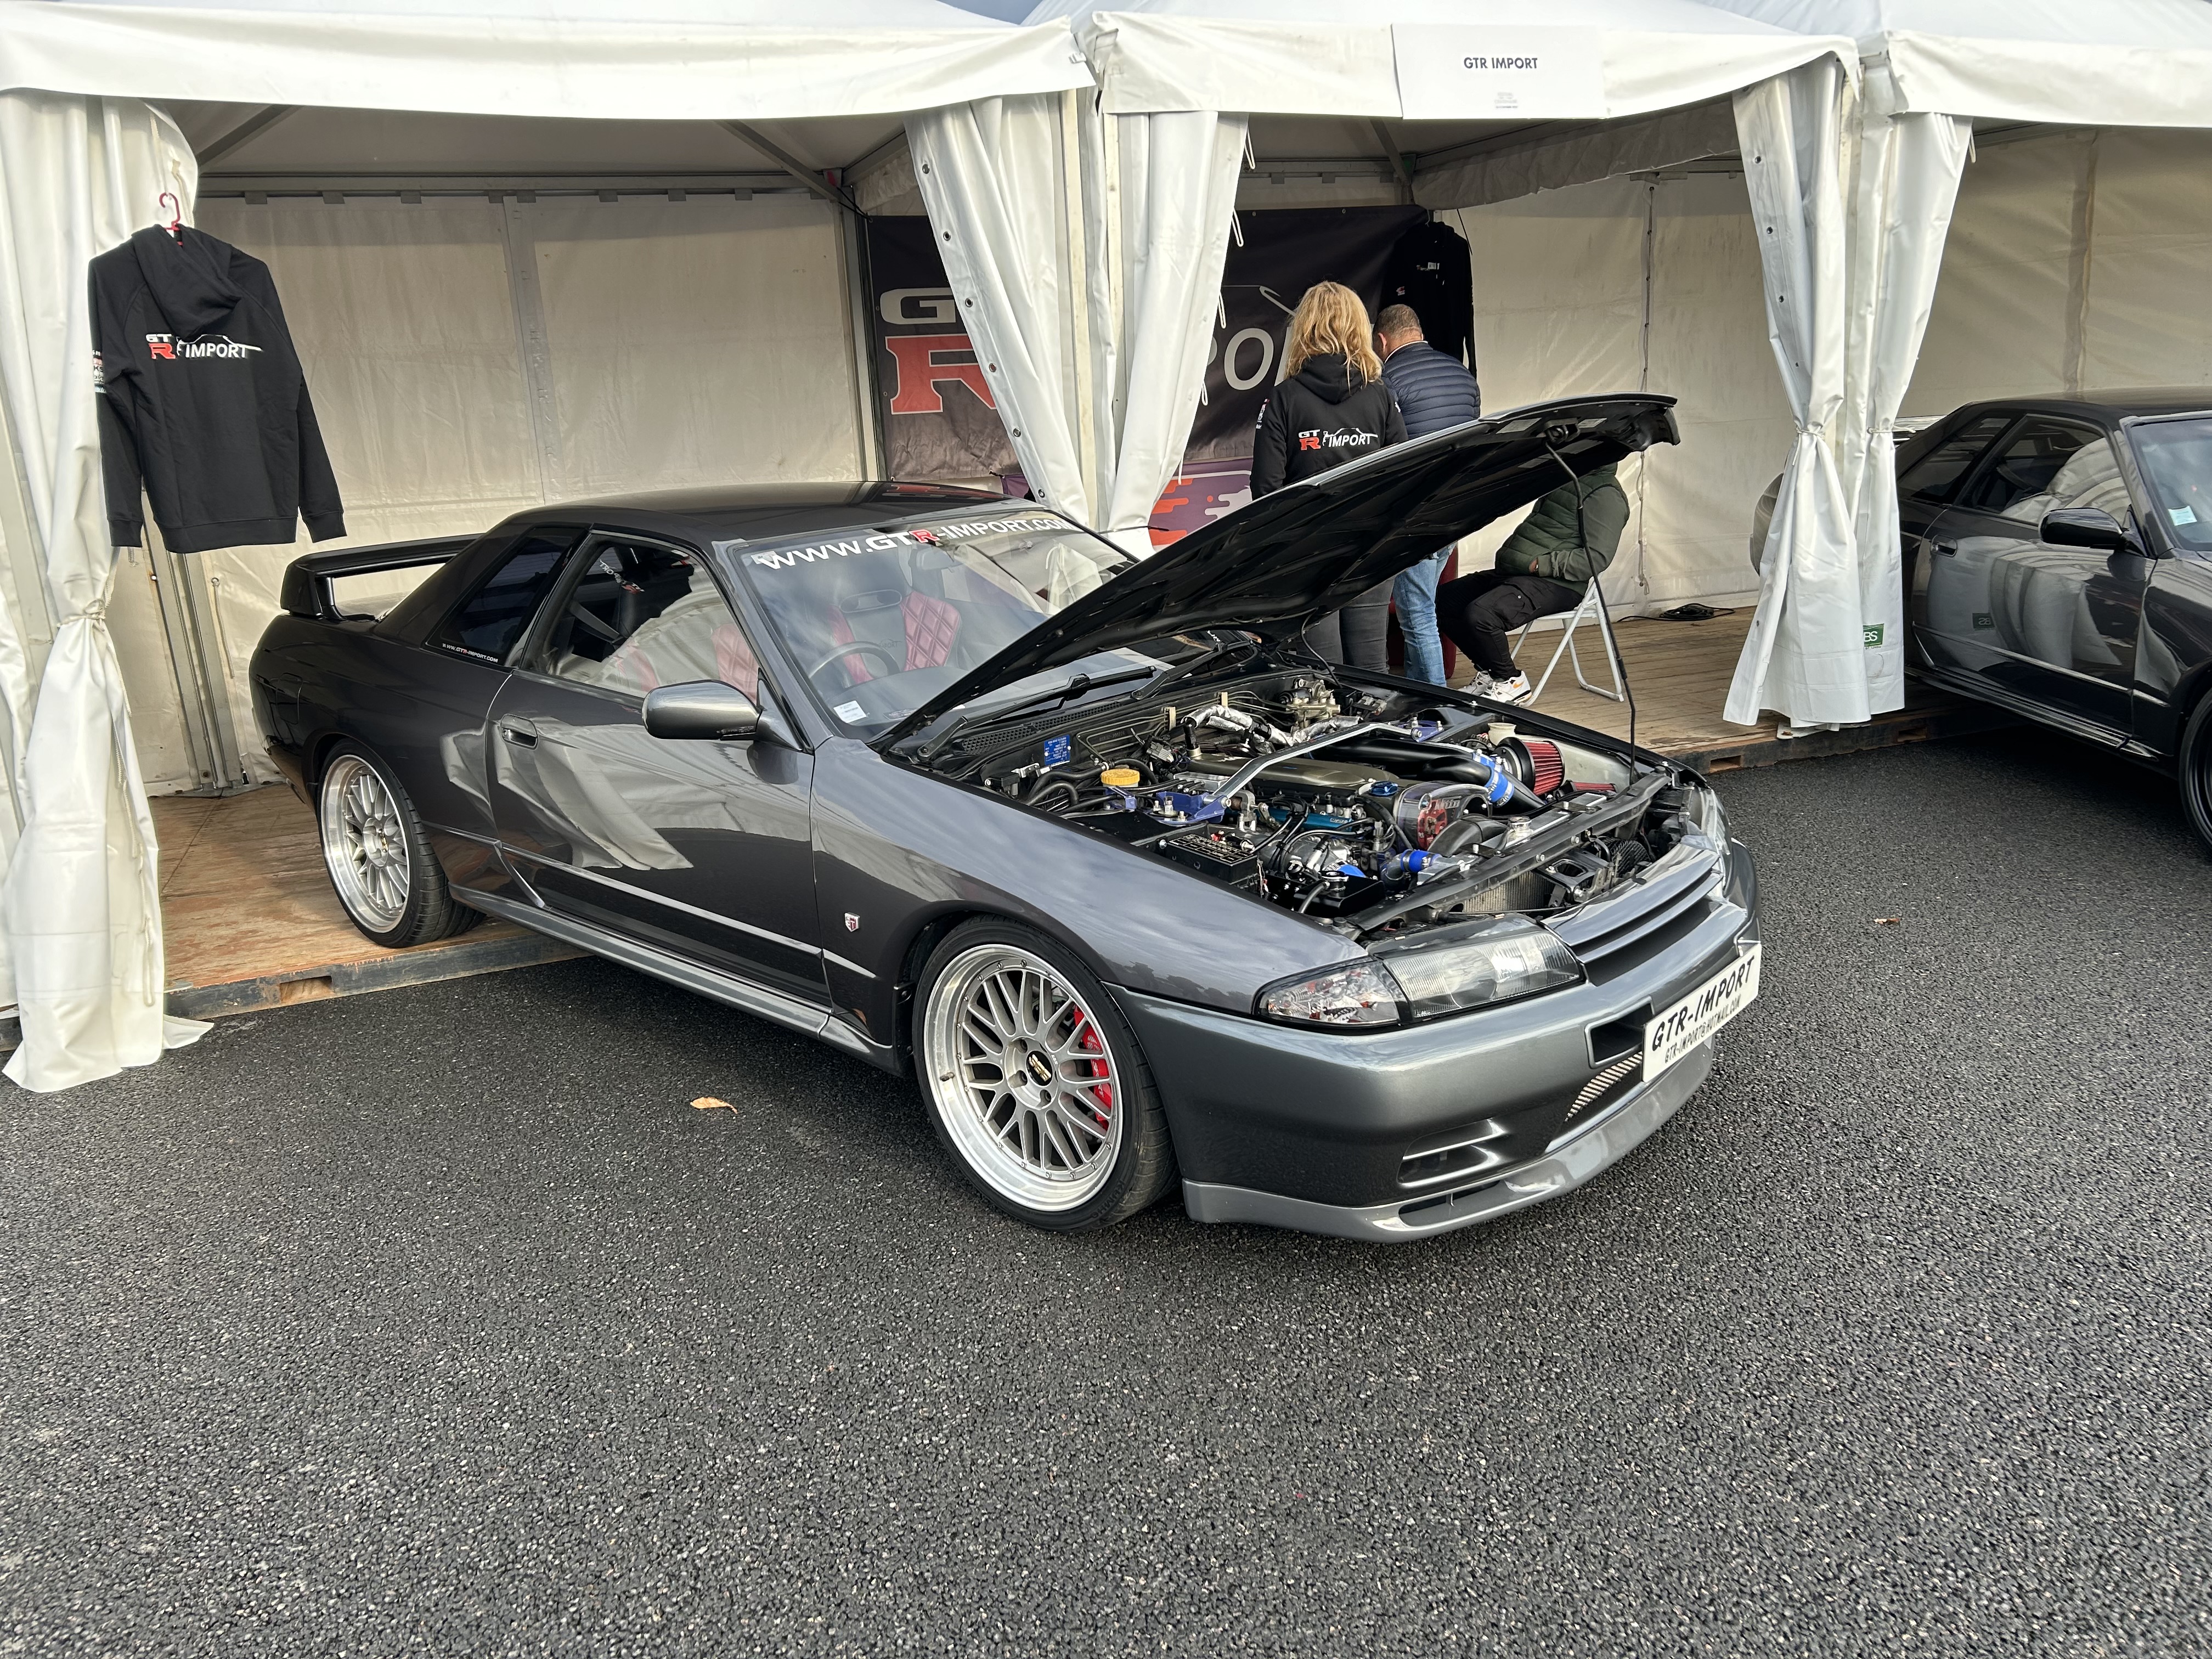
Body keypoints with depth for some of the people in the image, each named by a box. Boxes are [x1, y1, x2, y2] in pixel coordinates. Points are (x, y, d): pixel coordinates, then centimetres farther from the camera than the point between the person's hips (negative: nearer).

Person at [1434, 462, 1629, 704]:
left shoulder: (1605, 495, -8)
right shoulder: (1563, 480, 22)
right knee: (1445, 599, 3)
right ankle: (1489, 673, 11)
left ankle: (1511, 682, -8)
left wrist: (1540, 564, -20)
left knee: (1479, 614, -31)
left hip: (1552, 584, -10)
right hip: (1513, 574, 10)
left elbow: (1596, 557, -17)